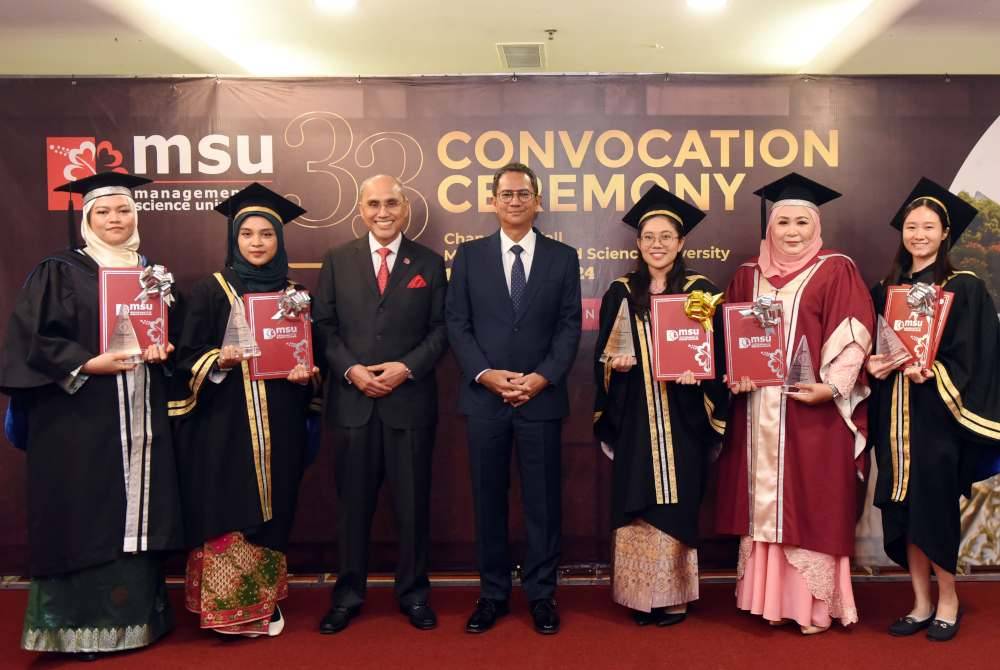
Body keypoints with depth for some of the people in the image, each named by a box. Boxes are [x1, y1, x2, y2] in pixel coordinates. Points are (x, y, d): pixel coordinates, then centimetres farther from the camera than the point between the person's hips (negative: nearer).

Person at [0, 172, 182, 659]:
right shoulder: (59, 272, -1)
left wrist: (162, 349, -3)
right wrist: (88, 364, -18)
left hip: (141, 417, 5)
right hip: (80, 415, -4)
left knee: (136, 515, 7)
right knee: (87, 517, -2)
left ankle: (136, 615, 18)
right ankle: (81, 625, 10)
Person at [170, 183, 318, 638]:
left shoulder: (295, 294, 9)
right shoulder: (210, 292, 0)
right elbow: (187, 357, -2)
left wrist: (306, 373, -6)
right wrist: (218, 360, -21)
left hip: (279, 426, 3)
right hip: (224, 424, -3)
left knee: (271, 514, 9)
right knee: (228, 514, -3)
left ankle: (266, 603, 22)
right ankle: (228, 607, 9)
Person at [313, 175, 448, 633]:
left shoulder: (430, 263, 6)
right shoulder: (338, 261, 8)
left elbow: (440, 330, 2)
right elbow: (324, 327, 4)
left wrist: (406, 368, -12)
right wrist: (350, 370, -11)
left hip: (410, 400, 0)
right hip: (352, 400, 1)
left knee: (413, 502, 8)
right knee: (353, 503, 9)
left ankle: (414, 593, 23)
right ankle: (348, 594, 23)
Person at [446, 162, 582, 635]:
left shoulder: (563, 257, 6)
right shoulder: (469, 255, 6)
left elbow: (570, 327, 1)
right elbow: (456, 324, 2)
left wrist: (543, 377, -11)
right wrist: (485, 374, -11)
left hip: (542, 397, 0)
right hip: (483, 397, 1)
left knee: (542, 501, 6)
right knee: (488, 500, 9)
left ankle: (541, 594, 20)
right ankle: (493, 593, 22)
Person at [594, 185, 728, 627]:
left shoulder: (701, 291, 2)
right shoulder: (620, 293, 8)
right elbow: (602, 356, 10)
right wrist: (614, 364, -10)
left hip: (681, 419, -1)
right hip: (634, 420, 2)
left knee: (676, 504, 1)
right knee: (637, 505, 3)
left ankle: (674, 596, 13)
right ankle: (640, 595, 14)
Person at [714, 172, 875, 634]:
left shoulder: (836, 271, 0)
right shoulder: (748, 275, 13)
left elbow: (854, 335, -8)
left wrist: (830, 387, -18)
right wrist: (734, 374, -4)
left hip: (813, 408, -4)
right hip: (758, 409, 4)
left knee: (812, 504, 0)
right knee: (764, 502, 8)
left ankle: (815, 603, 11)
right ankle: (771, 597, 19)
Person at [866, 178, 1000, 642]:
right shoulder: (886, 289, 11)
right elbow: (870, 347, 12)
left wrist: (932, 373, -21)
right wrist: (872, 364, -9)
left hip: (937, 414, -4)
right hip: (895, 415, 4)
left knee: (934, 510, -1)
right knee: (904, 510, 7)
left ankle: (948, 600, 19)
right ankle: (921, 603, 19)